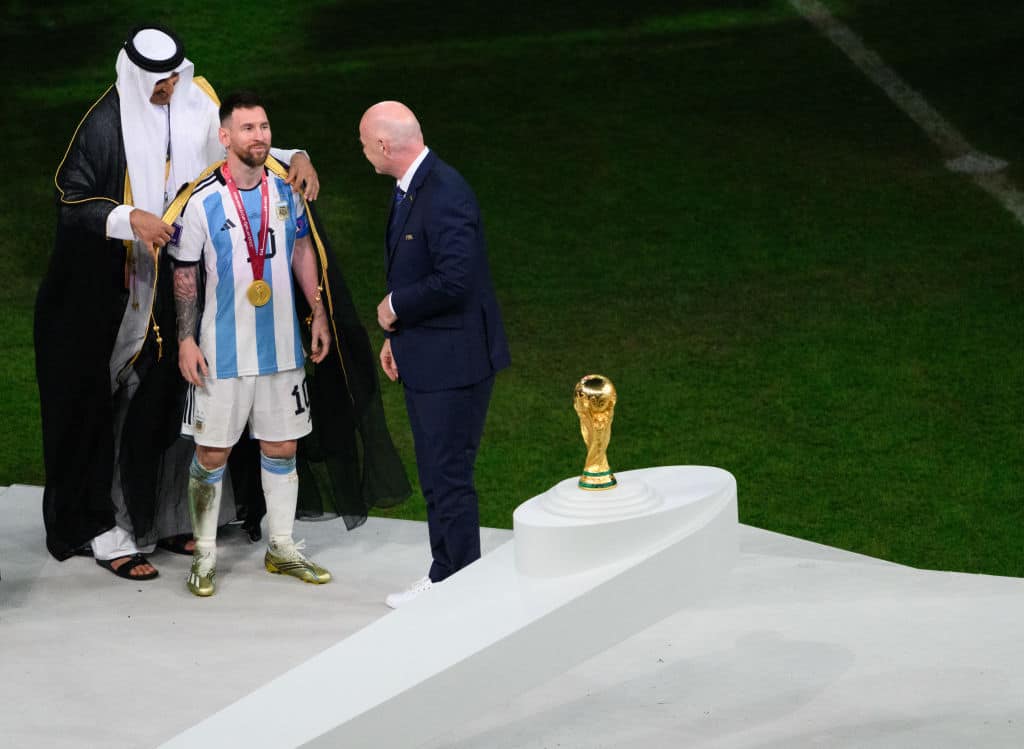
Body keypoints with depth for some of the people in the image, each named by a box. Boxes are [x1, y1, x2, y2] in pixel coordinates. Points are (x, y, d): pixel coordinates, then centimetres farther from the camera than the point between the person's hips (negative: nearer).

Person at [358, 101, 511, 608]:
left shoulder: (444, 194, -22)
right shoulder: (412, 188, 10)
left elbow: (454, 280, -29)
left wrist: (394, 307, -16)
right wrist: (397, 334, 13)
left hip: (454, 359, -10)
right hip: (425, 358, 10)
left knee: (449, 478, -3)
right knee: (435, 476, 18)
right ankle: (443, 578, 29)